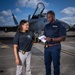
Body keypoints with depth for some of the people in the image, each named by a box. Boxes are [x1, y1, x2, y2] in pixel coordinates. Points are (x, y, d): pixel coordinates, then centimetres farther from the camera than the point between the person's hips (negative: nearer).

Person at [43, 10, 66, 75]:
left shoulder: (59, 25, -7)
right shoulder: (46, 26, 12)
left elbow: (63, 38, -13)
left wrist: (51, 39, -21)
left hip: (55, 47, -5)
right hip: (47, 47, 6)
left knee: (56, 64, 6)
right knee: (47, 64, 15)